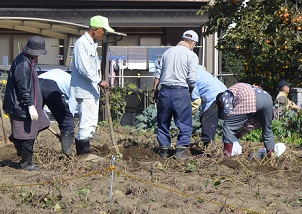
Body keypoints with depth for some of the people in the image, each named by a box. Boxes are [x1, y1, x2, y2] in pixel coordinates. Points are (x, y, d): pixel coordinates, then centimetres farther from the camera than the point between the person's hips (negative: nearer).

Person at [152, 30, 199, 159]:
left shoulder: (168, 52, 13)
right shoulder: (192, 56, -2)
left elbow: (158, 73, 14)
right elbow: (192, 79, -8)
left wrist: (155, 89, 21)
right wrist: (190, 91, 8)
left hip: (164, 90, 5)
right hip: (180, 91, -5)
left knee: (163, 122, 14)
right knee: (185, 123, 5)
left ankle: (164, 150, 16)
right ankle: (180, 150, -1)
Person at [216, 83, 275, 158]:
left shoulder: (225, 95, 24)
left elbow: (228, 112, 4)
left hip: (249, 101, -7)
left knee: (228, 126, 7)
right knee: (267, 130, 27)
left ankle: (227, 156, 2)